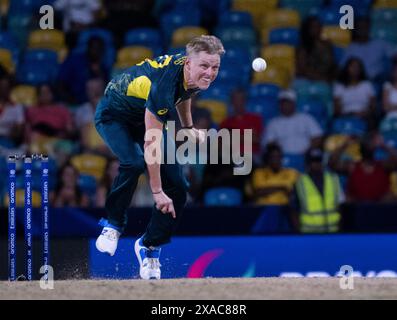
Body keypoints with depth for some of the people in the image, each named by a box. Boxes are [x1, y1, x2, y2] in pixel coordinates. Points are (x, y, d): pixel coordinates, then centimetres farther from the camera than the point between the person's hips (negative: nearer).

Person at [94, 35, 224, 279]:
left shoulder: (191, 71, -17)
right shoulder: (163, 86, -40)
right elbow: (151, 143, -37)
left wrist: (188, 127, 15)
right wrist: (157, 192, -36)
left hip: (146, 117, 7)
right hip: (114, 115, -7)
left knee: (177, 187, -4)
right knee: (134, 163, -37)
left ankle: (149, 247, 14)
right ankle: (113, 224, -14)